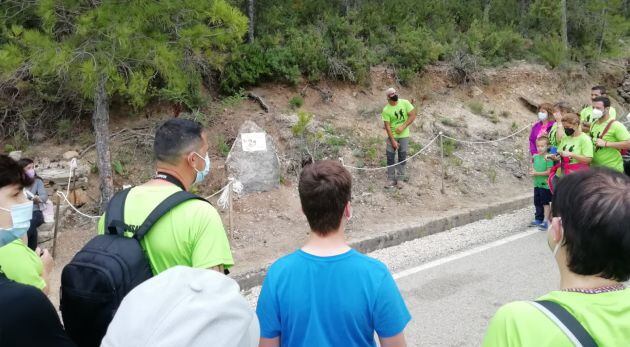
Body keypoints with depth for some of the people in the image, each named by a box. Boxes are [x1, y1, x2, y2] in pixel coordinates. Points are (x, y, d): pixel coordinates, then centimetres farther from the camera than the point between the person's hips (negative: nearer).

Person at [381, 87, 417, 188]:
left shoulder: (405, 103, -8)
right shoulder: (386, 110, -12)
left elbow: (412, 115, -7)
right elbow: (387, 126, -12)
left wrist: (403, 127, -17)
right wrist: (393, 141, -17)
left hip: (404, 135, 1)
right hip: (392, 135, -1)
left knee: (402, 156, 4)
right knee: (390, 157, -1)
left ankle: (400, 177, 16)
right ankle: (391, 179, 8)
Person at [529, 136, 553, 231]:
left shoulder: (548, 158, -15)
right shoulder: (535, 156, 5)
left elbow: (549, 172, -19)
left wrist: (537, 173, -18)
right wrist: (532, 172, -6)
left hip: (545, 184, -7)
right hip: (537, 183, 7)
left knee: (545, 203, 1)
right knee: (537, 202, 17)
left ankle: (545, 221, 6)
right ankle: (538, 219, 30)